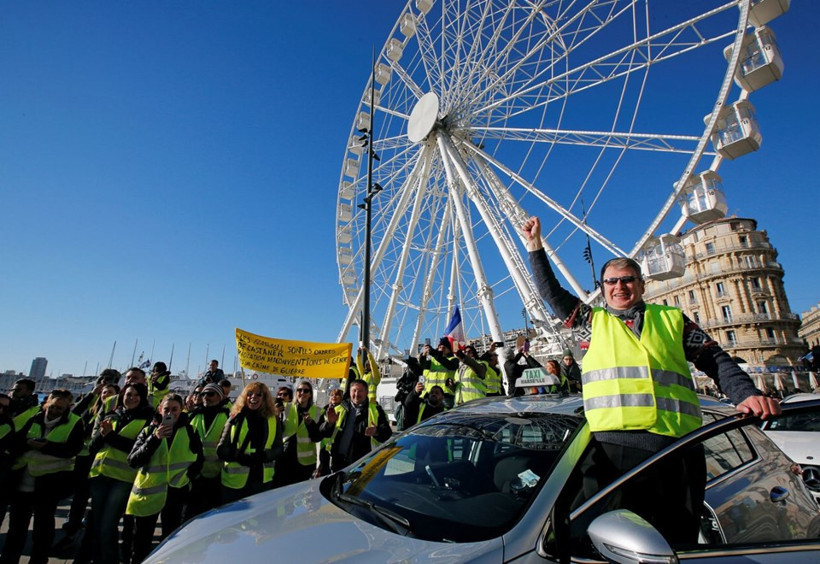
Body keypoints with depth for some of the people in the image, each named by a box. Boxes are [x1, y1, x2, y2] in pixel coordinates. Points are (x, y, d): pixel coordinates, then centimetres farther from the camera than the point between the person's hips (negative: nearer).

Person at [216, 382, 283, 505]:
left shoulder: (273, 420, 1)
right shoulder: (236, 419, -1)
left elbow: (278, 449, 3)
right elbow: (221, 449, -2)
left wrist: (263, 455, -17)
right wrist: (238, 456, -20)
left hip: (262, 482, 1)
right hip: (234, 481, -1)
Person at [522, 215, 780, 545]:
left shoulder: (672, 319, 17)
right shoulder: (594, 322, 16)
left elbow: (715, 360, 14)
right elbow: (551, 292, 17)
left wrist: (746, 393, -5)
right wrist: (535, 245, 17)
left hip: (677, 445, 1)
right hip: (614, 445, -1)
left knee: (679, 541, 9)